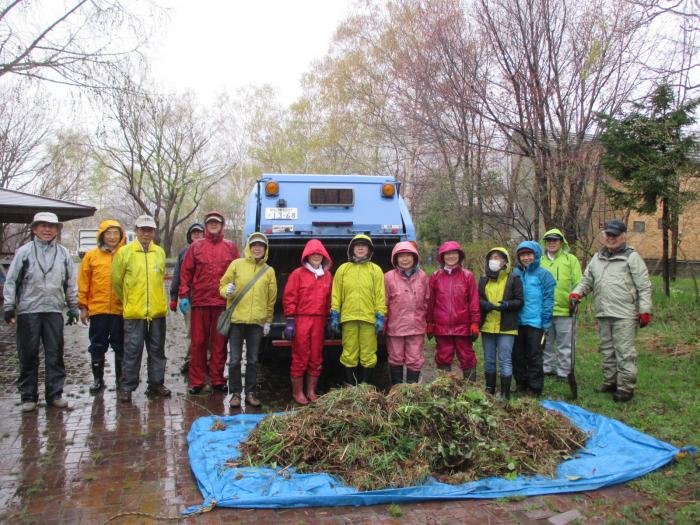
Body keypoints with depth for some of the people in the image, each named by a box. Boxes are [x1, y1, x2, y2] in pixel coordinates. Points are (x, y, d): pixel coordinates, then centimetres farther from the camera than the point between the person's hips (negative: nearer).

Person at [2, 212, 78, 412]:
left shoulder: (63, 253, 8)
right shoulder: (24, 251, 2)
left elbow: (71, 283, 12)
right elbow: (11, 281, 3)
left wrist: (73, 307, 11)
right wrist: (8, 306, -2)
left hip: (54, 310, 2)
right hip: (28, 310, -2)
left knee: (55, 354, 4)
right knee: (28, 355, 5)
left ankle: (55, 394, 13)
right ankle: (28, 396, 14)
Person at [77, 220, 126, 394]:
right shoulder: (91, 255, 4)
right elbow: (83, 283, 5)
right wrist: (83, 307, 2)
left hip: (121, 309, -1)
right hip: (97, 309, 1)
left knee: (120, 346, 9)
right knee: (97, 347, 10)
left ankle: (121, 379, 21)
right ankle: (98, 379, 24)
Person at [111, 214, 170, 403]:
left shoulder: (160, 252, 9)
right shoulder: (125, 252, -2)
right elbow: (116, 281, 5)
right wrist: (127, 299, 13)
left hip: (157, 311, 4)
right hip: (134, 312, -3)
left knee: (157, 350, 10)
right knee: (132, 351, -1)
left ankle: (156, 384, 21)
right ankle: (126, 387, 10)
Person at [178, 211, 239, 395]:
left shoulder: (231, 247, 8)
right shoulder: (196, 247, 8)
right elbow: (186, 272, 5)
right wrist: (184, 296, -2)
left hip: (223, 302, 0)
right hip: (199, 302, 0)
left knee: (220, 343, 5)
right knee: (198, 343, 4)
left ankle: (217, 379, 16)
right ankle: (196, 381, 13)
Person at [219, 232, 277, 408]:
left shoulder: (269, 271, 9)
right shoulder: (237, 264, 3)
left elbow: (271, 298, 12)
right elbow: (222, 285, 6)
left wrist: (268, 321, 10)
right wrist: (227, 291, -17)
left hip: (257, 321, 2)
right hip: (236, 319, -2)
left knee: (253, 360, 8)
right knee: (235, 359, 2)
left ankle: (250, 393, 18)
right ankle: (235, 393, 12)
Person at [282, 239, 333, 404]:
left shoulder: (327, 275, 12)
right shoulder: (298, 274, 0)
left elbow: (329, 299, 16)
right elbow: (289, 298, -3)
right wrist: (290, 321, -8)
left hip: (319, 321, 4)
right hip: (301, 320, -4)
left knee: (316, 358, 8)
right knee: (300, 357, 0)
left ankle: (311, 391, 20)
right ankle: (297, 391, 12)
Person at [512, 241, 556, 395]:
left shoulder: (543, 274, -5)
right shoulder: (516, 274, 6)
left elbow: (548, 299, -7)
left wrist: (546, 322, -11)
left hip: (535, 322, -4)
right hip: (518, 322, 4)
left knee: (534, 356, 3)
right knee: (517, 355, 11)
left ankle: (535, 388, 13)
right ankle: (521, 384, 25)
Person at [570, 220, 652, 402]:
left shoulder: (631, 257, -2)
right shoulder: (597, 258, 16)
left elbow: (644, 286, -5)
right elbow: (586, 281, 21)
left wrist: (645, 311, -10)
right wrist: (576, 294, 2)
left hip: (625, 315, -6)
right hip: (603, 314, 7)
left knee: (624, 352, -5)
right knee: (607, 351, 15)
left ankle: (626, 387, 2)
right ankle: (610, 382, 26)